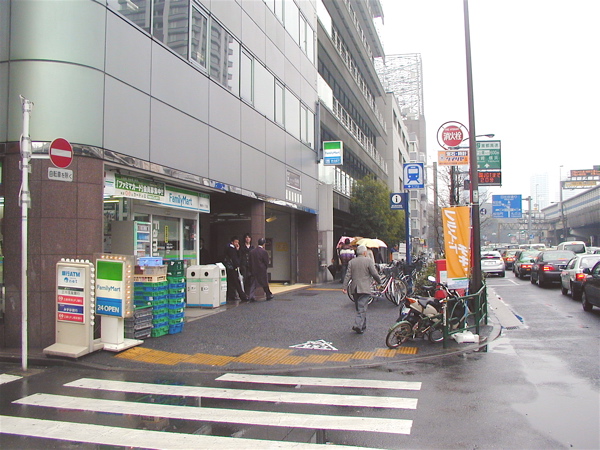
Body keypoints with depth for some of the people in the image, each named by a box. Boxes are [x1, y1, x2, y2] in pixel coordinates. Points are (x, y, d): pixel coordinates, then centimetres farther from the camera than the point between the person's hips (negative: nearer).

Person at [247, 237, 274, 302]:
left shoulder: (252, 251, 3)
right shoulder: (264, 252, -12)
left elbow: (250, 262, 6)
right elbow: (266, 262, -8)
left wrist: (252, 269, 13)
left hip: (254, 270, 4)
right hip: (262, 271, -4)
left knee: (254, 283, 6)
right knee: (265, 284, 10)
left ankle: (251, 296, -4)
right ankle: (269, 295, 22)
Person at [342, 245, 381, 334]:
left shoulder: (351, 262, 7)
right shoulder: (368, 260, -5)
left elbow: (348, 275, 3)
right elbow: (374, 274, -8)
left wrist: (344, 287, 2)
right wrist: (379, 281, 9)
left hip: (355, 289, 5)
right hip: (365, 288, -5)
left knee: (359, 308, 15)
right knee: (362, 308, -5)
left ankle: (363, 326, 24)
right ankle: (358, 325, -17)